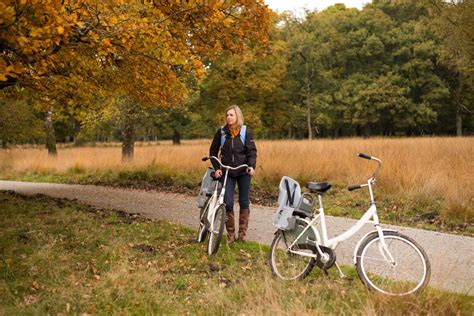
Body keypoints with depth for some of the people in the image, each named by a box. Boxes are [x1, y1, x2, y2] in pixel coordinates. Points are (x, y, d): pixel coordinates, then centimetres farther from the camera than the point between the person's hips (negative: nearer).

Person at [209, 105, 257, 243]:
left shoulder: (246, 131, -3)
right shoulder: (221, 132, 0)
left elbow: (252, 150, -7)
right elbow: (213, 151, 7)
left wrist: (252, 166, -22)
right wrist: (216, 168, -2)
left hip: (243, 172, -1)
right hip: (227, 172, 1)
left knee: (244, 202, 6)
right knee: (227, 203, -5)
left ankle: (242, 232, 17)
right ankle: (231, 234, 7)